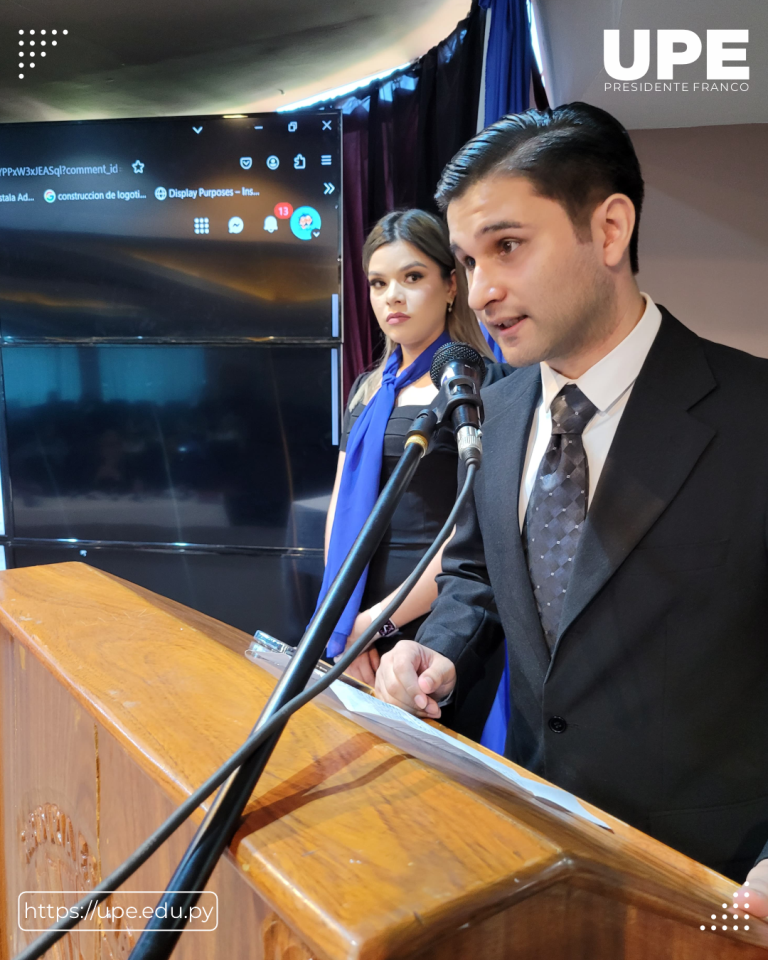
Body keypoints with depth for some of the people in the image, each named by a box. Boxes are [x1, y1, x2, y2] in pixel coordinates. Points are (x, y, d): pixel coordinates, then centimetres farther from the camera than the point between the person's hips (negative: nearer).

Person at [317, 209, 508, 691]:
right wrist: (342, 615, -4)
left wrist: (380, 618, -14)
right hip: (358, 623, 6)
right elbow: (342, 506, 9)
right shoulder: (368, 389, 11)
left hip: (435, 617, -6)